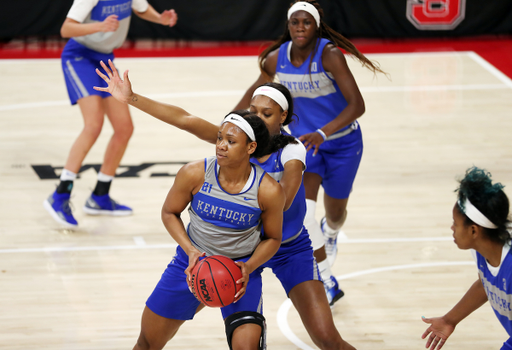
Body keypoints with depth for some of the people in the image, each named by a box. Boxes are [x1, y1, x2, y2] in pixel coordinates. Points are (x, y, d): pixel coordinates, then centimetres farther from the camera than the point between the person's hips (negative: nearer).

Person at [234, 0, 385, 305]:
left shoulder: (329, 54, -27)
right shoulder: (276, 59, -12)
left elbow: (357, 104, -32)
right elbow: (258, 88, 11)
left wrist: (322, 133, -44)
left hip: (342, 141, -2)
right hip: (303, 140, 2)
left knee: (335, 212, 15)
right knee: (303, 206, -20)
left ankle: (330, 235, 56)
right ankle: (328, 282, -8)